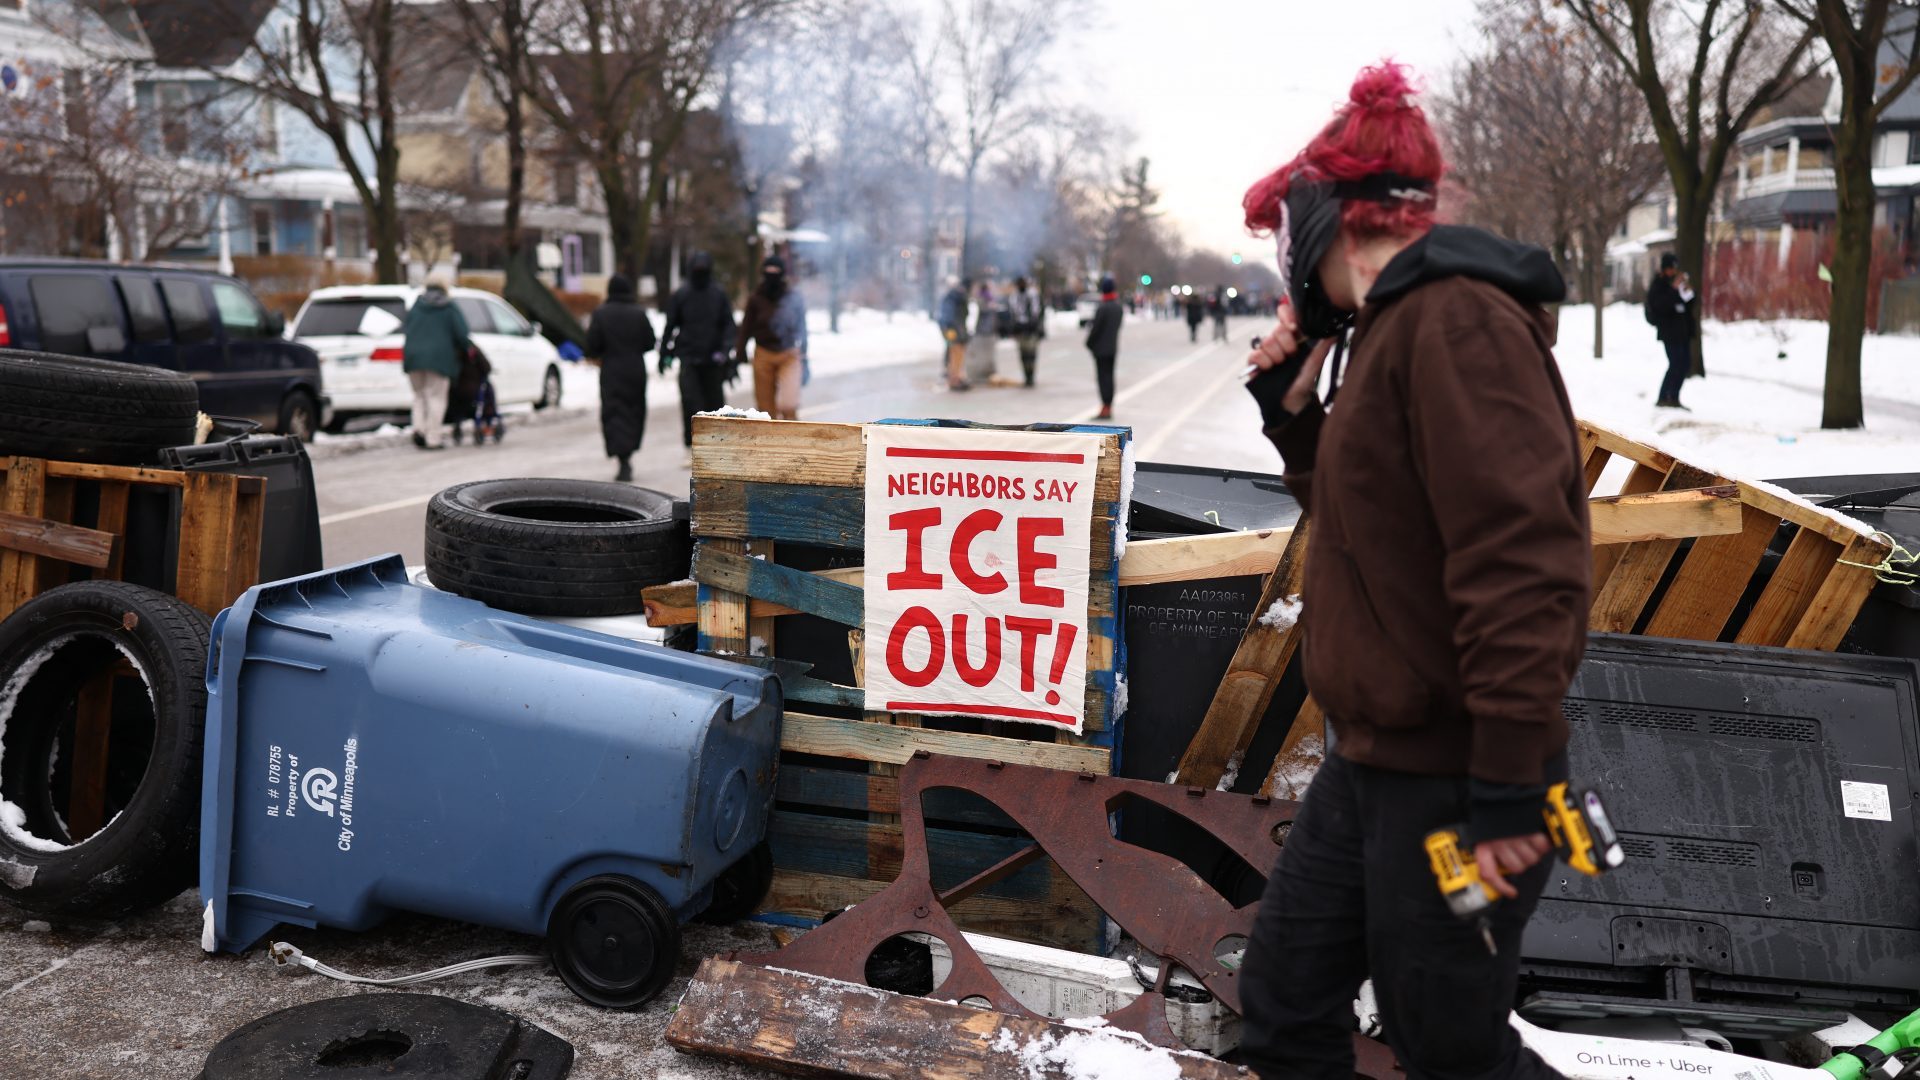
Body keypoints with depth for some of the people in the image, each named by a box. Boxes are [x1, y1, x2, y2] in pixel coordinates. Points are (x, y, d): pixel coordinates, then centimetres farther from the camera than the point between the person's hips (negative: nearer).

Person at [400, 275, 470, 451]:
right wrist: (465, 349, 12)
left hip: (413, 356, 3)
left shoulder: (415, 307, 12)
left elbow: (405, 328, 10)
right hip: (439, 357, -3)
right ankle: (433, 439, -4)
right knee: (436, 397, 0)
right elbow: (461, 333, -4)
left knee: (419, 395, 17)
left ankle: (419, 427, -5)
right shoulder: (450, 308, 2)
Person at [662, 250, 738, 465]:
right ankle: (692, 447, -7)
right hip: (688, 357, -1)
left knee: (715, 402, 4)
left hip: (712, 359, 1)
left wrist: (724, 350, -8)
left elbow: (728, 325, 5)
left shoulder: (719, 295, 5)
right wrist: (665, 353, 7)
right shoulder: (680, 295, 4)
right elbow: (670, 326, 9)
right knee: (690, 401, -11)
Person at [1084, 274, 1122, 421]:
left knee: (1103, 377, -4)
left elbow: (1095, 328, -16)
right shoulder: (1118, 307, 5)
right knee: (1109, 376, 14)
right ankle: (1109, 406, 20)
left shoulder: (1102, 308, -19)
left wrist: (1089, 343, -2)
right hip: (1113, 347, 7)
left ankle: (1105, 407, -6)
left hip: (1101, 349, -7)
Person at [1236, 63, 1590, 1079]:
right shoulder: (1395, 328, 12)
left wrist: (1509, 783, -25)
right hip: (1373, 763, 9)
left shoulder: (1456, 318, -19)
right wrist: (1293, 408, 8)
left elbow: (1521, 553, -26)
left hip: (1447, 780, -9)